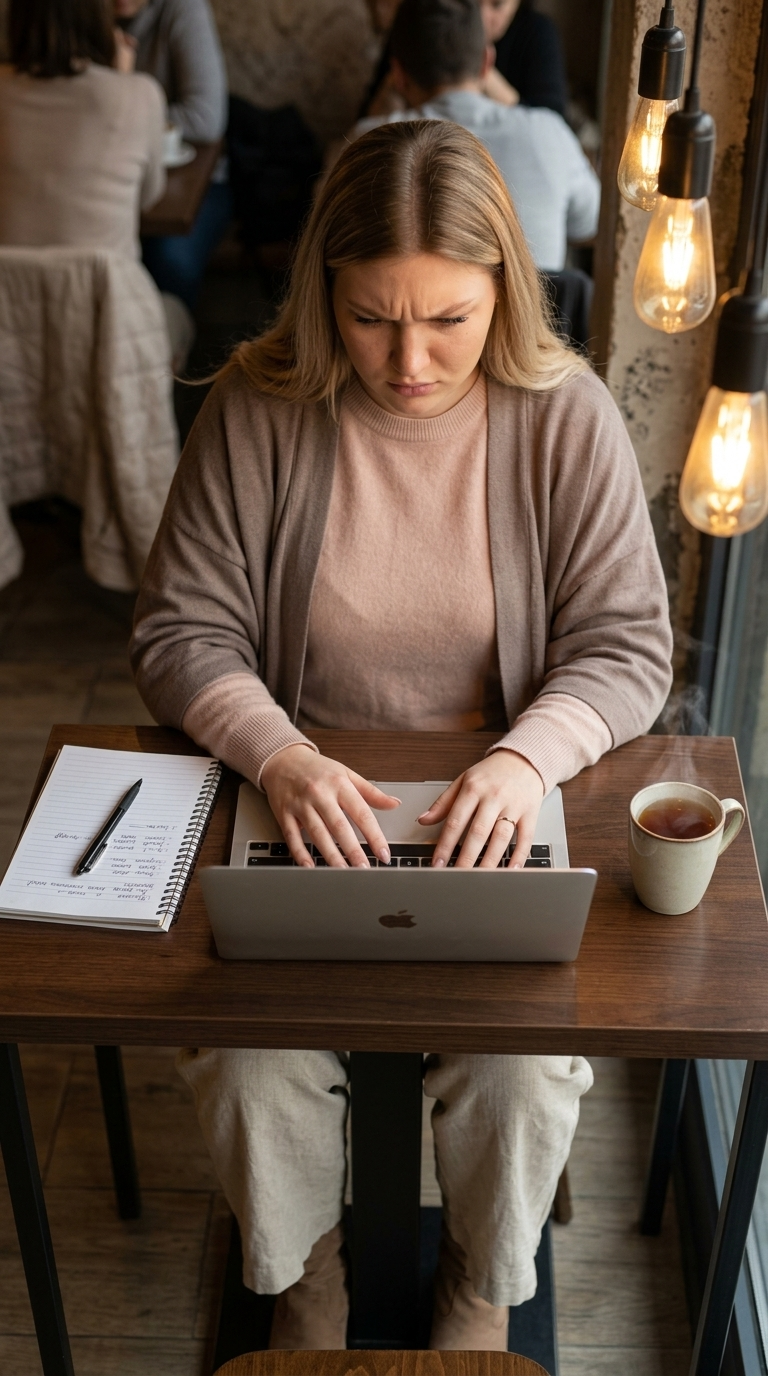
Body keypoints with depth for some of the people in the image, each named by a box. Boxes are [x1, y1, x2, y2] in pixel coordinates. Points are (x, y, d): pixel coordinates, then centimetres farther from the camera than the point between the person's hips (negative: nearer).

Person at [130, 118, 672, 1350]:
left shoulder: (565, 416, -9)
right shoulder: (258, 408, -9)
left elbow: (627, 645, -7)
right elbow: (181, 633, -6)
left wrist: (527, 758, -27)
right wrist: (278, 756, -26)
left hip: (496, 809, 0)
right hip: (304, 802, 1)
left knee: (523, 1061, -18)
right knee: (249, 1055, -17)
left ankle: (487, 1278, 21)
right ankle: (300, 1263, 21)